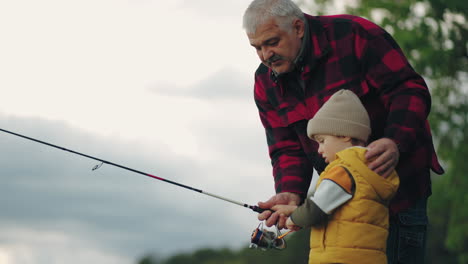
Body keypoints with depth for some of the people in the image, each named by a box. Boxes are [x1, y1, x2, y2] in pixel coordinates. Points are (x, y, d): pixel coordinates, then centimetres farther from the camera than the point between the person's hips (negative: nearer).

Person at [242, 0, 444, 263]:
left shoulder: (354, 35, -18)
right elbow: (286, 149, 0)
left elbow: (410, 90, -20)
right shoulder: (266, 83, 0)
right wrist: (291, 193, -20)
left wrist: (396, 143, -36)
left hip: (398, 180, -6)